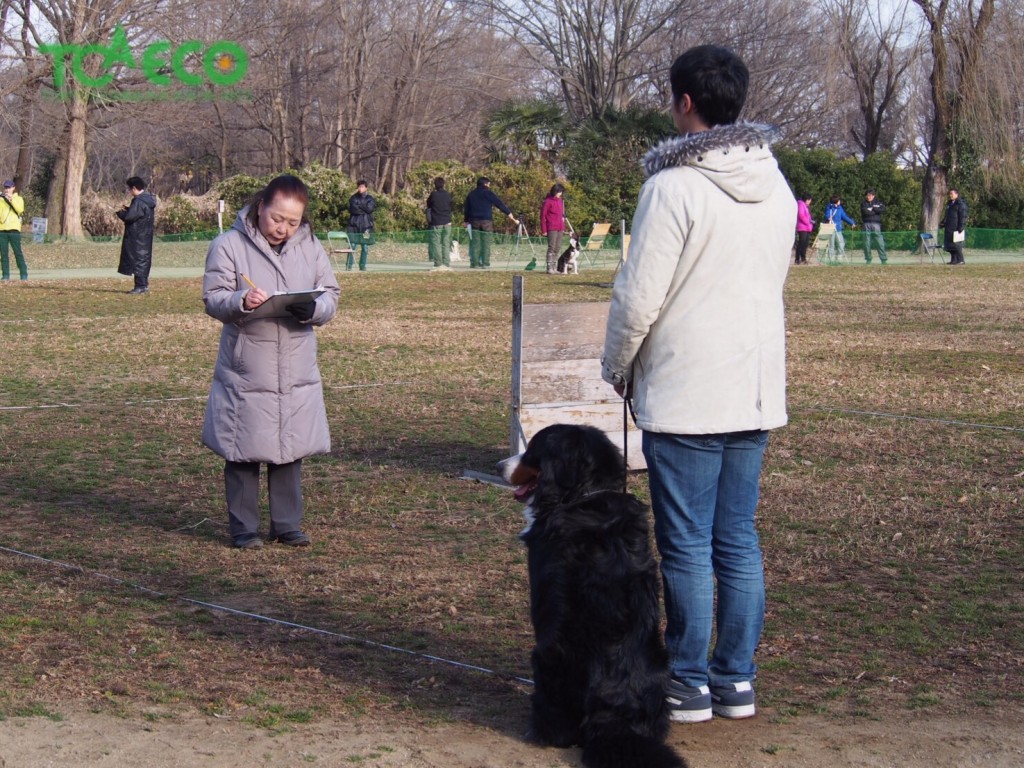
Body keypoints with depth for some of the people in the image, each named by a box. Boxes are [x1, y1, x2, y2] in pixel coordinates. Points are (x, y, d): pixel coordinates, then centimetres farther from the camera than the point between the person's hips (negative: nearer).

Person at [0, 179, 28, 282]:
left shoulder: (18, 198, 9)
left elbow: (20, 209, -9)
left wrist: (11, 199, -14)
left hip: (14, 229, -3)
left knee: (18, 253, -5)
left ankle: (24, 275, -3)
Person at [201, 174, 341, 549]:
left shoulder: (311, 247, 7)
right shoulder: (228, 245, -5)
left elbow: (331, 294, 6)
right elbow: (212, 298, -8)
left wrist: (313, 309, -17)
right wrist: (241, 302, -29)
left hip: (297, 373, 4)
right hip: (245, 372, -4)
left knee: (290, 451, 11)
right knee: (243, 452, 3)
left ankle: (287, 524, 22)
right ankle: (243, 527, 14)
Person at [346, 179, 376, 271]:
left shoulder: (370, 198, 8)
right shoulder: (353, 198, 9)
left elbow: (369, 208, -7)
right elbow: (351, 209, -5)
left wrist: (358, 205, -3)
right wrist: (363, 210, -9)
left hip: (366, 225, 0)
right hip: (354, 224, 0)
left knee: (365, 246, 0)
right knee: (352, 245, -6)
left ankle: (362, 266, 7)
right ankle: (349, 265, -5)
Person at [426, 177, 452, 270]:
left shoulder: (433, 194, -9)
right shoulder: (448, 195, 2)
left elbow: (428, 204, 5)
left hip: (436, 223, -3)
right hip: (447, 223, 3)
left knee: (436, 243, 0)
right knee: (446, 244, 6)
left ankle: (438, 264, -7)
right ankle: (446, 264, 2)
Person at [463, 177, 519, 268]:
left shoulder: (471, 195, 11)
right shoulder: (488, 194, -2)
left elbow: (466, 209, 15)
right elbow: (501, 205, -4)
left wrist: (467, 221, 22)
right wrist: (512, 218, -4)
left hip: (474, 222, 4)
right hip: (486, 221, -4)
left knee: (475, 244, 4)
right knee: (486, 243, -1)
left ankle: (474, 263, -1)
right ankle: (485, 263, -5)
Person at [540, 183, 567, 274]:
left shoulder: (560, 201, 14)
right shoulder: (548, 201, -9)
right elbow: (543, 216, -9)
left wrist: (563, 227, 15)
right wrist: (544, 230, -12)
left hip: (560, 228, 8)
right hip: (552, 229, -8)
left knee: (558, 248, 10)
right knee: (552, 248, -7)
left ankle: (555, 268, 16)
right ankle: (550, 268, -5)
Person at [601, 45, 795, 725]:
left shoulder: (674, 187, -15)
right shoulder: (777, 188, 7)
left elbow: (639, 295, -14)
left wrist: (618, 365, 2)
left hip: (686, 394, -7)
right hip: (758, 389, 7)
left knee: (687, 545, 2)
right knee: (738, 540, 13)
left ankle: (690, 685, 10)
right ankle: (736, 680, 18)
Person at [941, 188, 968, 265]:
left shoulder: (961, 204, -9)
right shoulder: (950, 204, 19)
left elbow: (963, 217, -14)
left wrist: (960, 227, -19)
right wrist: (943, 223, 15)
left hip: (956, 229, -9)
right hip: (949, 228, 9)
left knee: (957, 244, -9)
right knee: (950, 244, 9)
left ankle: (960, 260, -4)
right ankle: (953, 259, 16)